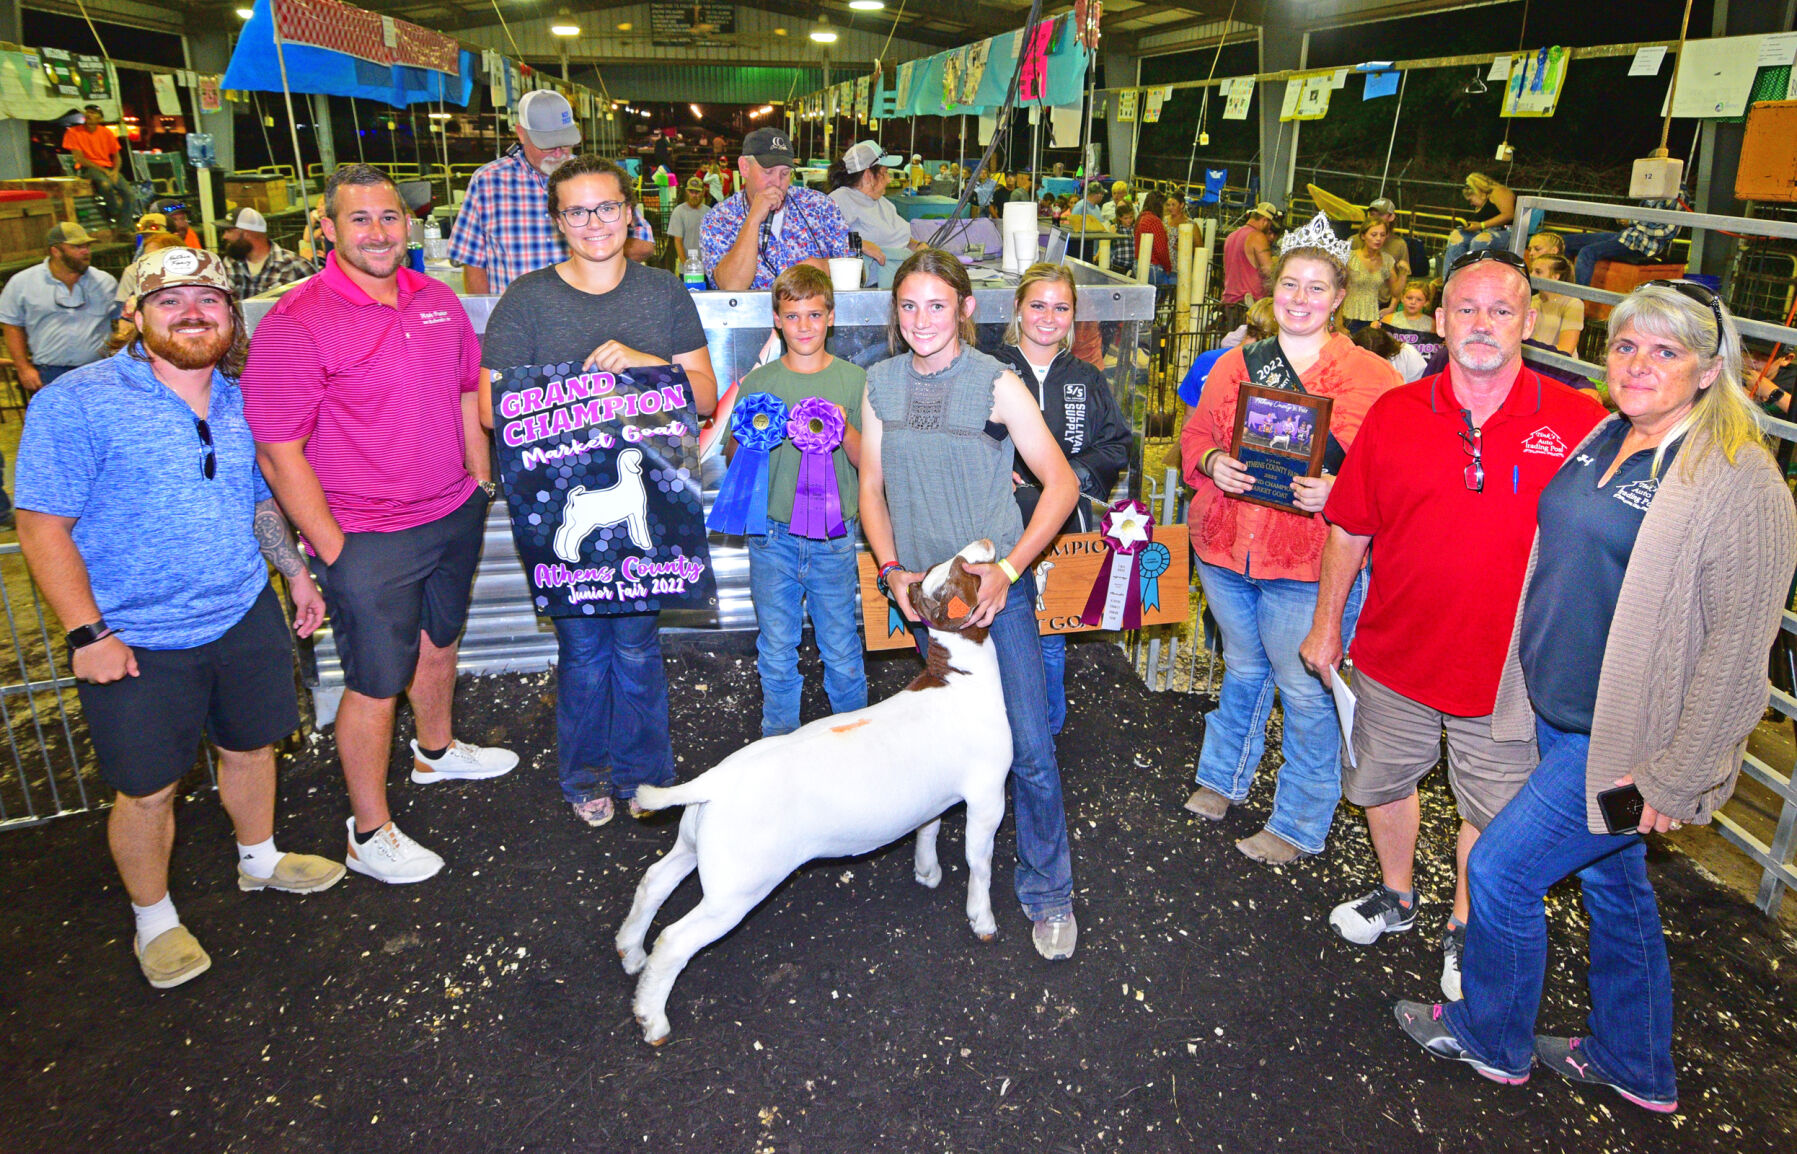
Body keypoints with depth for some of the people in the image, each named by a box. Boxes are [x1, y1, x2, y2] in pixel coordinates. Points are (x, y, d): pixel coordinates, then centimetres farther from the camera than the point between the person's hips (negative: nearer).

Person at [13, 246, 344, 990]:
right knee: (147, 789, 8)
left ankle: (260, 859, 47)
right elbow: (42, 525, -14)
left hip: (246, 616, 5)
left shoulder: (238, 400, 5)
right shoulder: (77, 403, -14)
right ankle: (154, 920, 31)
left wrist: (294, 571, 16)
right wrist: (87, 633, -17)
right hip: (136, 642, -5)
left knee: (251, 746, 21)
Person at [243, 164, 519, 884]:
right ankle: (370, 835, 21)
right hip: (367, 539, -7)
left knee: (440, 641, 25)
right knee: (376, 685, 3)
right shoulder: (293, 325, -16)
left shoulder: (436, 299, 4)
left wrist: (481, 484, 14)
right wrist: (332, 549, -16)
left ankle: (436, 750, 51)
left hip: (454, 513, 7)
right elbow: (277, 452, -16)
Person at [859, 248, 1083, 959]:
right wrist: (892, 570, -5)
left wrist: (1008, 569, -16)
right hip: (921, 586, 4)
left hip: (995, 582, -3)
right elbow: (872, 487, 9)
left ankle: (1048, 893, 13)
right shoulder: (881, 384, 3)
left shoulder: (996, 384, -10)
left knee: (1029, 746, -3)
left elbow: (1062, 485, -9)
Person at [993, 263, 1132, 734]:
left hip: (1065, 526, 2)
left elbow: (1116, 445, 9)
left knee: (1050, 640, 11)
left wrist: (1070, 475, -8)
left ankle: (1046, 734, 30)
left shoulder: (1087, 379, 11)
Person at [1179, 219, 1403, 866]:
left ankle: (1300, 826, 23)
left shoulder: (1372, 377, -5)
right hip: (1226, 548, 4)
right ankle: (1222, 779, 43)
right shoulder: (1236, 365, 8)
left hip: (1309, 566, -4)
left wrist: (1337, 493, -23)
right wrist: (1212, 464, -9)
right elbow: (1196, 434, 13)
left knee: (1305, 693, 4)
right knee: (1242, 671, 22)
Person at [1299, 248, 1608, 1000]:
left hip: (1511, 669, -1)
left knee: (1492, 812, 14)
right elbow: (1349, 529, 4)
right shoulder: (1394, 415, -4)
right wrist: (1327, 623, 7)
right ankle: (1396, 897, 46)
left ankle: (1463, 931, 40)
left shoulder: (1581, 423, -8)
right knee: (1384, 782, 19)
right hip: (1396, 654, 2)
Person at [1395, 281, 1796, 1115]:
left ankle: (1490, 1038, 26)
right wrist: (1530, 683, 17)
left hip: (1625, 741, -7)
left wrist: (1678, 777, -17)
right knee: (1614, 885, 21)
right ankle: (1636, 1066, 42)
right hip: (1560, 715, 8)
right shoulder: (1601, 441, 5)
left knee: (1500, 869, 0)